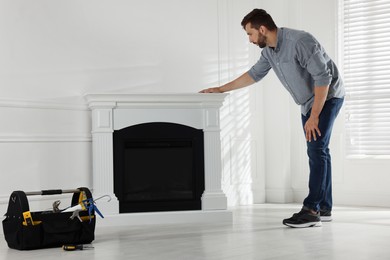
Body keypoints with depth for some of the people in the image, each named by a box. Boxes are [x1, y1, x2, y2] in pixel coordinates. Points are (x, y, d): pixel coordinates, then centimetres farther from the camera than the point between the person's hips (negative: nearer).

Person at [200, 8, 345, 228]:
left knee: (317, 150, -16)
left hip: (328, 96, -9)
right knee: (318, 152, 8)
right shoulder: (269, 50, 0)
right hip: (309, 102, 9)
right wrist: (221, 89, 15)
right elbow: (254, 74, 15)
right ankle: (324, 208, 12)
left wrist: (314, 116, -27)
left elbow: (323, 77, -28)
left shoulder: (300, 42, -27)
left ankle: (311, 210, -19)